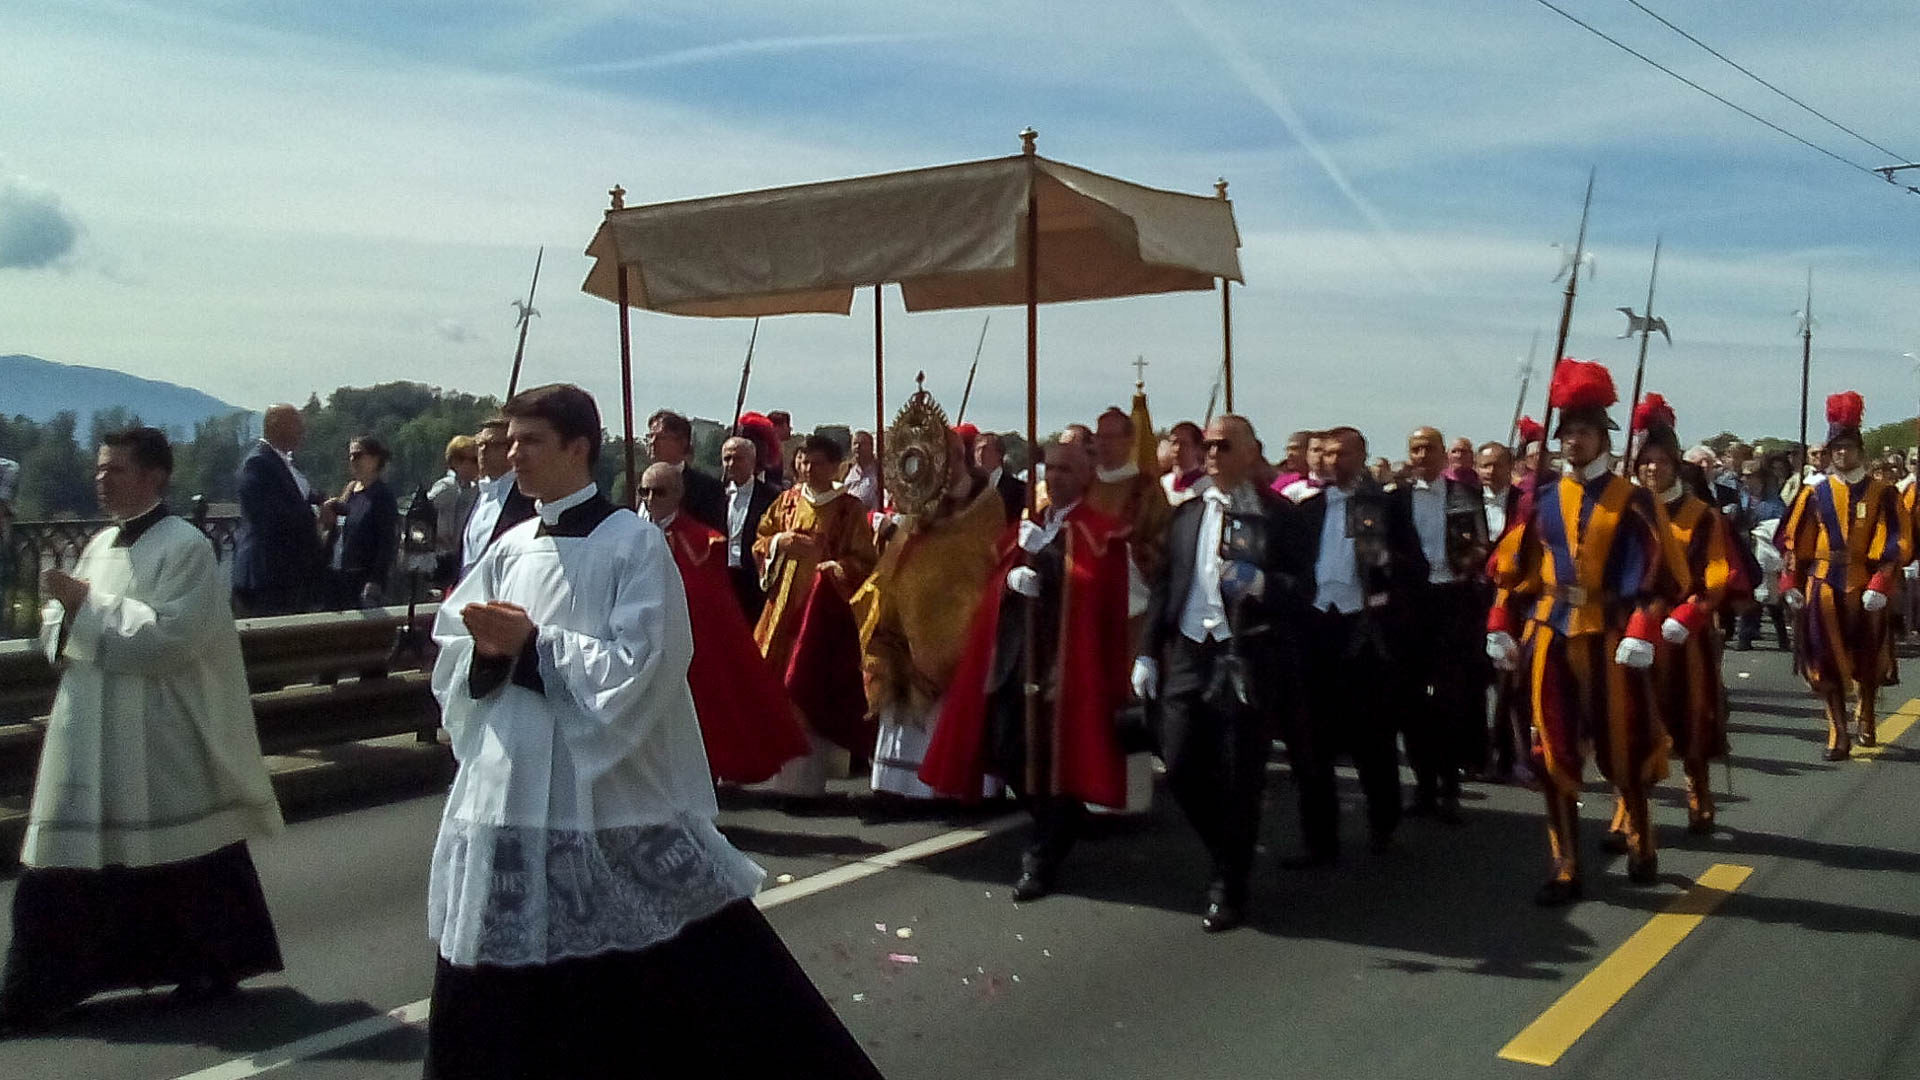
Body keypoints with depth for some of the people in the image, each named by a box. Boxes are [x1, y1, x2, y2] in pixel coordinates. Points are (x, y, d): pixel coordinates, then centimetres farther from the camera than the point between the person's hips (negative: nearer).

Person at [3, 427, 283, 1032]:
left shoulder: (185, 547, -11)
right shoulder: (101, 544, 12)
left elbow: (171, 636, -21)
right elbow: (60, 630, 16)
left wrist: (88, 607, -17)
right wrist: (67, 616, -7)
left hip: (162, 738, -7)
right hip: (90, 735, 7)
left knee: (185, 855, 5)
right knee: (67, 860, 8)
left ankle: (217, 963, 23)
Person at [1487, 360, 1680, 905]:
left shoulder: (1632, 501, -2)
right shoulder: (1543, 500, 7)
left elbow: (1654, 574, -7)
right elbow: (1512, 568, 8)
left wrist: (1641, 634, -17)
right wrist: (1500, 628, 2)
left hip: (1608, 638, -3)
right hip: (1549, 636, 3)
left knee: (1622, 747, 8)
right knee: (1555, 753, 4)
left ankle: (1641, 843, 33)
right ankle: (1565, 868, 12)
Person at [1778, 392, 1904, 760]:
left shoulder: (1882, 493, -2)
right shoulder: (1814, 493, 1)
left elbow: (1893, 544, -6)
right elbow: (1794, 541, 3)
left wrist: (1880, 585, -16)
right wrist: (1791, 582, -2)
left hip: (1865, 588, 0)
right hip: (1823, 588, 0)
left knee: (1868, 661, 14)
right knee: (1828, 662, 1)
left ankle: (1866, 716, 40)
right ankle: (1838, 735, 8)